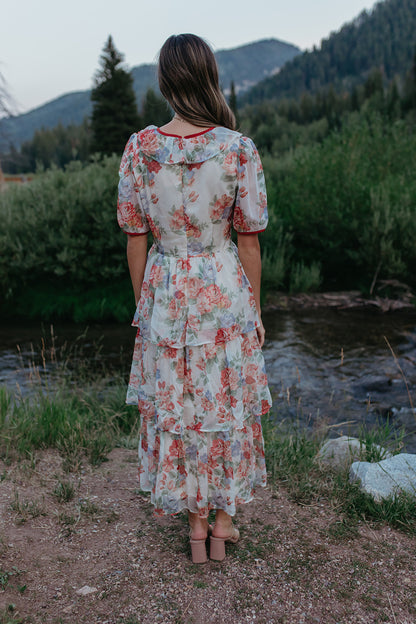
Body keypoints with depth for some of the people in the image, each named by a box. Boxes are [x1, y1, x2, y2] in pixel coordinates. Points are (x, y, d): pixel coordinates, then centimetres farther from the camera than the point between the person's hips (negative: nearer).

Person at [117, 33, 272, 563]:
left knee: (176, 410, 15)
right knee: (228, 406, 16)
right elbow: (249, 241, -7)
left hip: (166, 294, 1)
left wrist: (142, 306, 9)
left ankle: (197, 527, 31)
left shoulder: (139, 148, -7)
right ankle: (223, 524, 32)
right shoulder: (240, 150, -11)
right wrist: (254, 310, 5)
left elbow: (135, 238, -3)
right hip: (226, 293, -1)